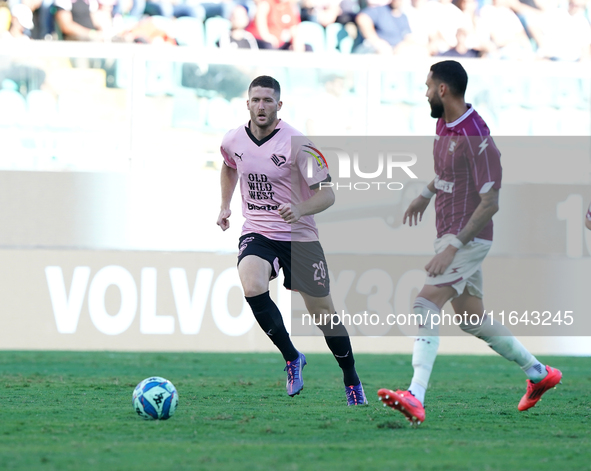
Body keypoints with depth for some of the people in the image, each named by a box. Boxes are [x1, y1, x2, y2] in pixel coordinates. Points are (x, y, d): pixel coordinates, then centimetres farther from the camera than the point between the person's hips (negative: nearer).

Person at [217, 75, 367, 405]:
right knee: (252, 287, -29)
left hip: (299, 235, -2)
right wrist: (225, 205, 18)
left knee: (322, 311, 3)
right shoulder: (234, 140, 0)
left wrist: (300, 210, -30)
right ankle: (291, 357, -10)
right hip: (257, 232, 3)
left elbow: (327, 194, -13)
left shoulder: (297, 143, -15)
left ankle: (352, 382, 24)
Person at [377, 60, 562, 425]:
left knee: (426, 305, -22)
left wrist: (454, 246, -29)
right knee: (471, 318, 17)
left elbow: (490, 204, -24)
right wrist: (426, 194, 33)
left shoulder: (476, 138, -22)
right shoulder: (444, 124, 7)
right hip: (451, 235, 10)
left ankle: (416, 397, -33)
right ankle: (538, 373, 32)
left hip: (468, 239, -10)